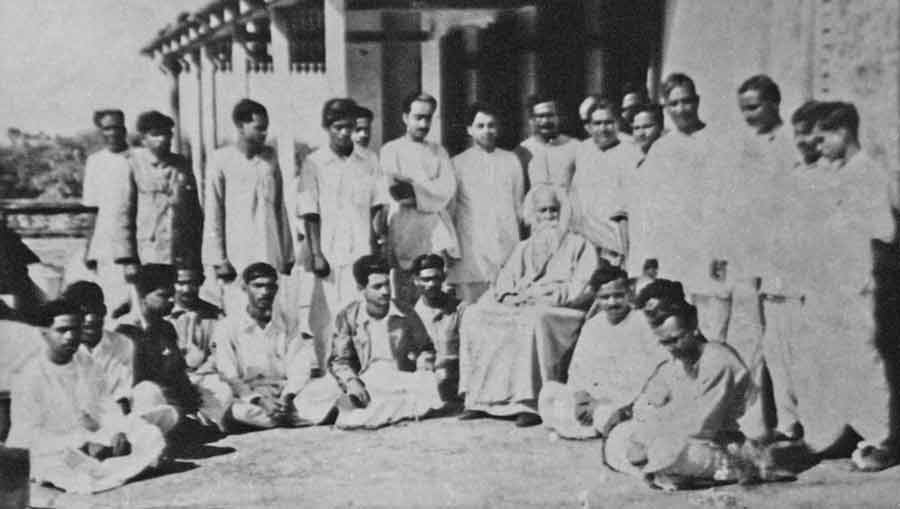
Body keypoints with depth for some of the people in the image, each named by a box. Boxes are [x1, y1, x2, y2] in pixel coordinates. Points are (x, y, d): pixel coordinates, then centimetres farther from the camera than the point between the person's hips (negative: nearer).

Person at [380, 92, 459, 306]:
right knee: (406, 301, -4)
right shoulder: (391, 150, 9)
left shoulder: (438, 152, 18)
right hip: (405, 230, -2)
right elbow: (394, 190, -5)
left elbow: (448, 189, 2)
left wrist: (413, 188, -6)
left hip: (436, 227, 2)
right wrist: (430, 186, -2)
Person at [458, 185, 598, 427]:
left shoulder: (579, 246, 11)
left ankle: (532, 403, -38)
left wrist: (547, 294, -14)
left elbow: (585, 288, -3)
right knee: (475, 316, -18)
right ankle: (480, 399, -21)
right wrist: (511, 297, -6)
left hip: (562, 310, -5)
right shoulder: (523, 248, 26)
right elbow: (502, 284, 18)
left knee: (534, 320, -39)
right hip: (520, 308, 5)